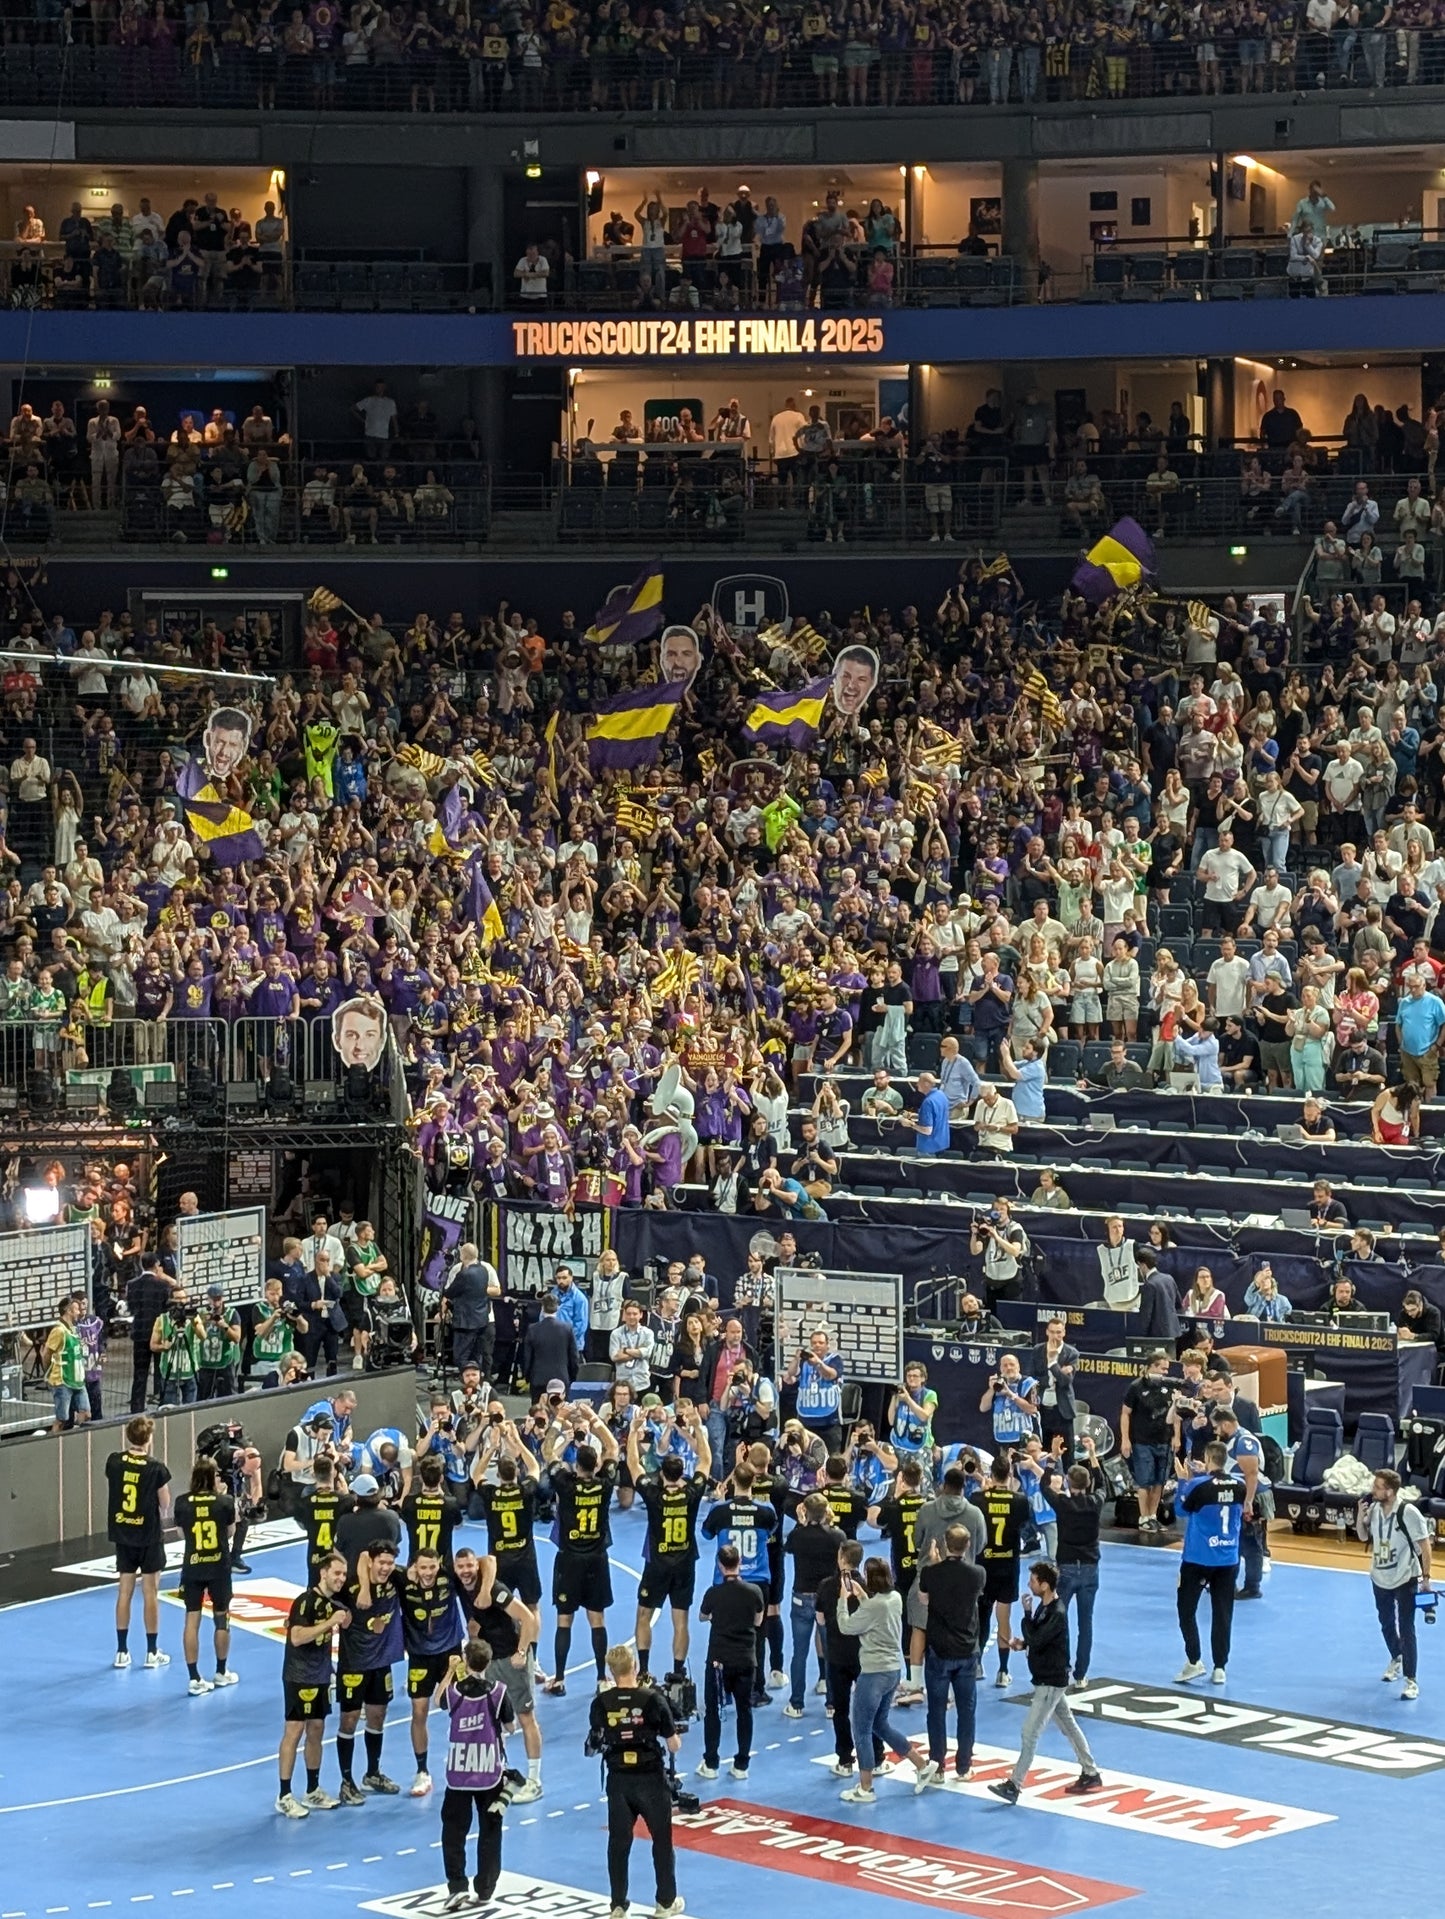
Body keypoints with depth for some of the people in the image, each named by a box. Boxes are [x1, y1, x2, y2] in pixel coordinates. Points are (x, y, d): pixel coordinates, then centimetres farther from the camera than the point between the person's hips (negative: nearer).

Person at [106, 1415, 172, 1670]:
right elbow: (164, 1503, -5)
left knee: (124, 1591, 11)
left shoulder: (114, 1462, -6)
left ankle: (122, 1652, 15)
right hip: (148, 1536, -3)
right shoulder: (156, 1469, -15)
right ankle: (152, 1652, 11)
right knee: (150, 1592, 5)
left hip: (122, 1535, 3)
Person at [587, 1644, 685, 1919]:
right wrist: (675, 1734, 12)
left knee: (618, 1842, 12)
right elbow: (674, 1745, -9)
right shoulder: (653, 1699, -13)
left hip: (618, 1780, 2)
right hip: (651, 1779, -2)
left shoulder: (601, 1703, -8)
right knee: (662, 1840, 13)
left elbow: (595, 1744, 2)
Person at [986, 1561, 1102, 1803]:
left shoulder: (1057, 1614, -23)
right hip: (1049, 1680, 10)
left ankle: (1014, 1785, -7)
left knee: (1030, 1734, -9)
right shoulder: (1044, 1606, 6)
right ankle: (1090, 1775, 27)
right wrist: (1023, 1643, -1)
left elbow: (1036, 1641, -28)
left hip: (1051, 1683, -10)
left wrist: (1027, 1613, -19)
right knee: (1070, 1726, 18)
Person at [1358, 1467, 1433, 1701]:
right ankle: (1396, 1659, 46)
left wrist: (1426, 1577, -15)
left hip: (1405, 1579, -6)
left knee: (1406, 1629, -8)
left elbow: (1424, 1544, -15)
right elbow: (1364, 1536, 10)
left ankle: (1411, 1680, -4)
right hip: (1380, 1577, 6)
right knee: (1386, 1624, 20)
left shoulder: (1408, 1512, -22)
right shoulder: (1374, 1508, -6)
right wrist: (1360, 1517, -10)